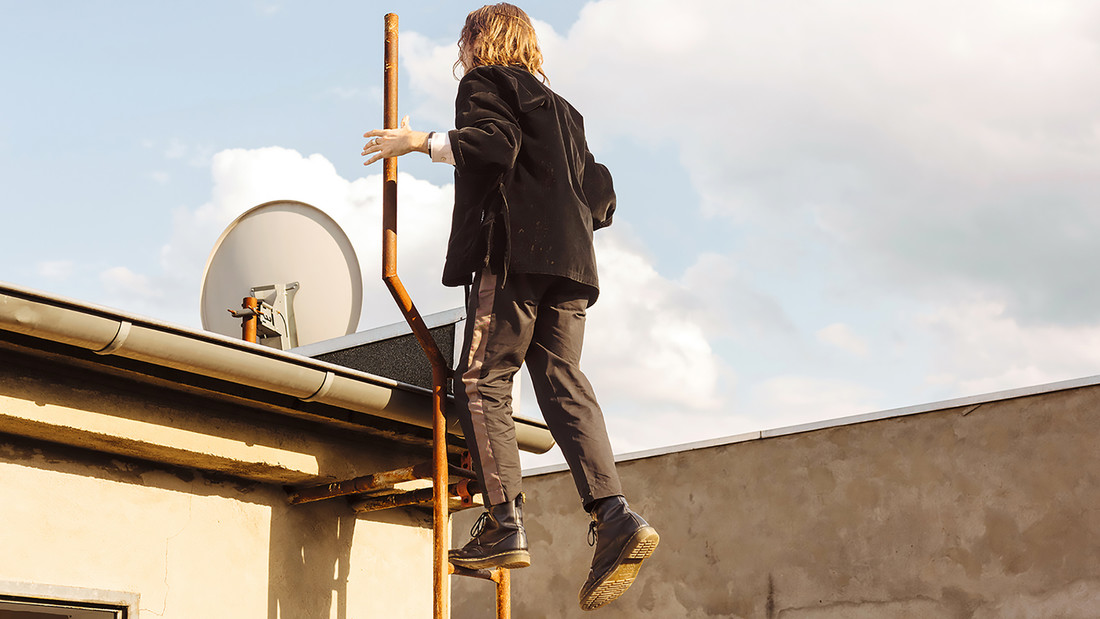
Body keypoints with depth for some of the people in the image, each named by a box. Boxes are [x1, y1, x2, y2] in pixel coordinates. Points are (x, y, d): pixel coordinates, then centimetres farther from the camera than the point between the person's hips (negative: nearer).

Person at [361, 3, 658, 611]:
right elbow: (599, 192, 23)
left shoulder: (486, 83, 9)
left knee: (482, 380, -7)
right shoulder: (560, 108, 31)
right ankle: (613, 515, -19)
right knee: (560, 379, -1)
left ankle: (504, 524, -17)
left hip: (513, 251, -7)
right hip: (569, 261, 7)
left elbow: (493, 143, -12)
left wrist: (421, 142, -5)